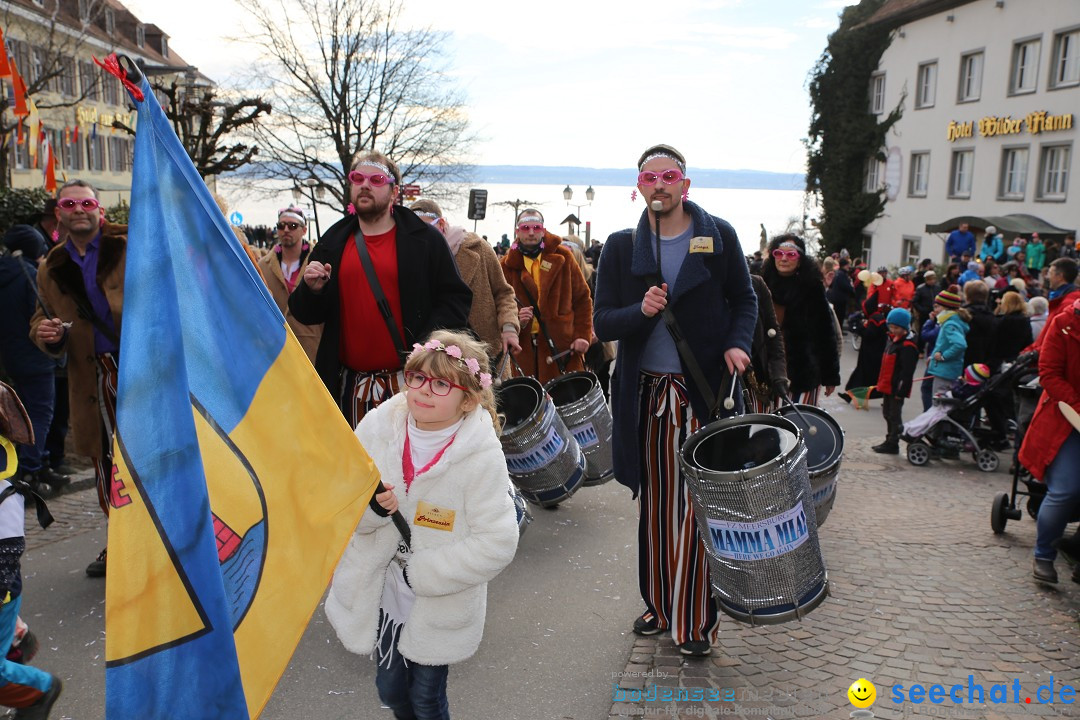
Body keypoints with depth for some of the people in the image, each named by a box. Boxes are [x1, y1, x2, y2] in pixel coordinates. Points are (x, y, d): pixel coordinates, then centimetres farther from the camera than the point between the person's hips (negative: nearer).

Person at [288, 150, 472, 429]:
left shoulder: (425, 239, 2)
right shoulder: (333, 242, 14)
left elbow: (456, 298, -1)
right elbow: (306, 315, 15)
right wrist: (312, 290, -8)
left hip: (410, 383, -3)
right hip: (348, 386, 4)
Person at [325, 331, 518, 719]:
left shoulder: (482, 457, -21)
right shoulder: (377, 426, -11)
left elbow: (496, 544, -22)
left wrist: (422, 573, -20)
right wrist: (368, 506, -28)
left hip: (439, 608, -3)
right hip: (382, 593, 4)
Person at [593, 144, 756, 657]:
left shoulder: (718, 236, 2)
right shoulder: (621, 248, 5)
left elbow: (744, 299, 10)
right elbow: (603, 323, 2)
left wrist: (738, 343, -9)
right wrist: (640, 311, -18)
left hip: (706, 391, -2)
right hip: (647, 395, 2)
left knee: (698, 507, -1)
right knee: (655, 505, 11)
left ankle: (697, 620, 11)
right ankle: (659, 605, 27)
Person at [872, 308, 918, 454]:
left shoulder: (908, 346, -18)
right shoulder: (893, 340, 12)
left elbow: (907, 372, -20)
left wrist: (901, 391, -21)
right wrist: (882, 384, 19)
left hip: (896, 388, -10)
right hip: (888, 387, 10)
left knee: (895, 416, -1)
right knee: (888, 414, 17)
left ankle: (893, 444, 8)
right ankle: (889, 442, 27)